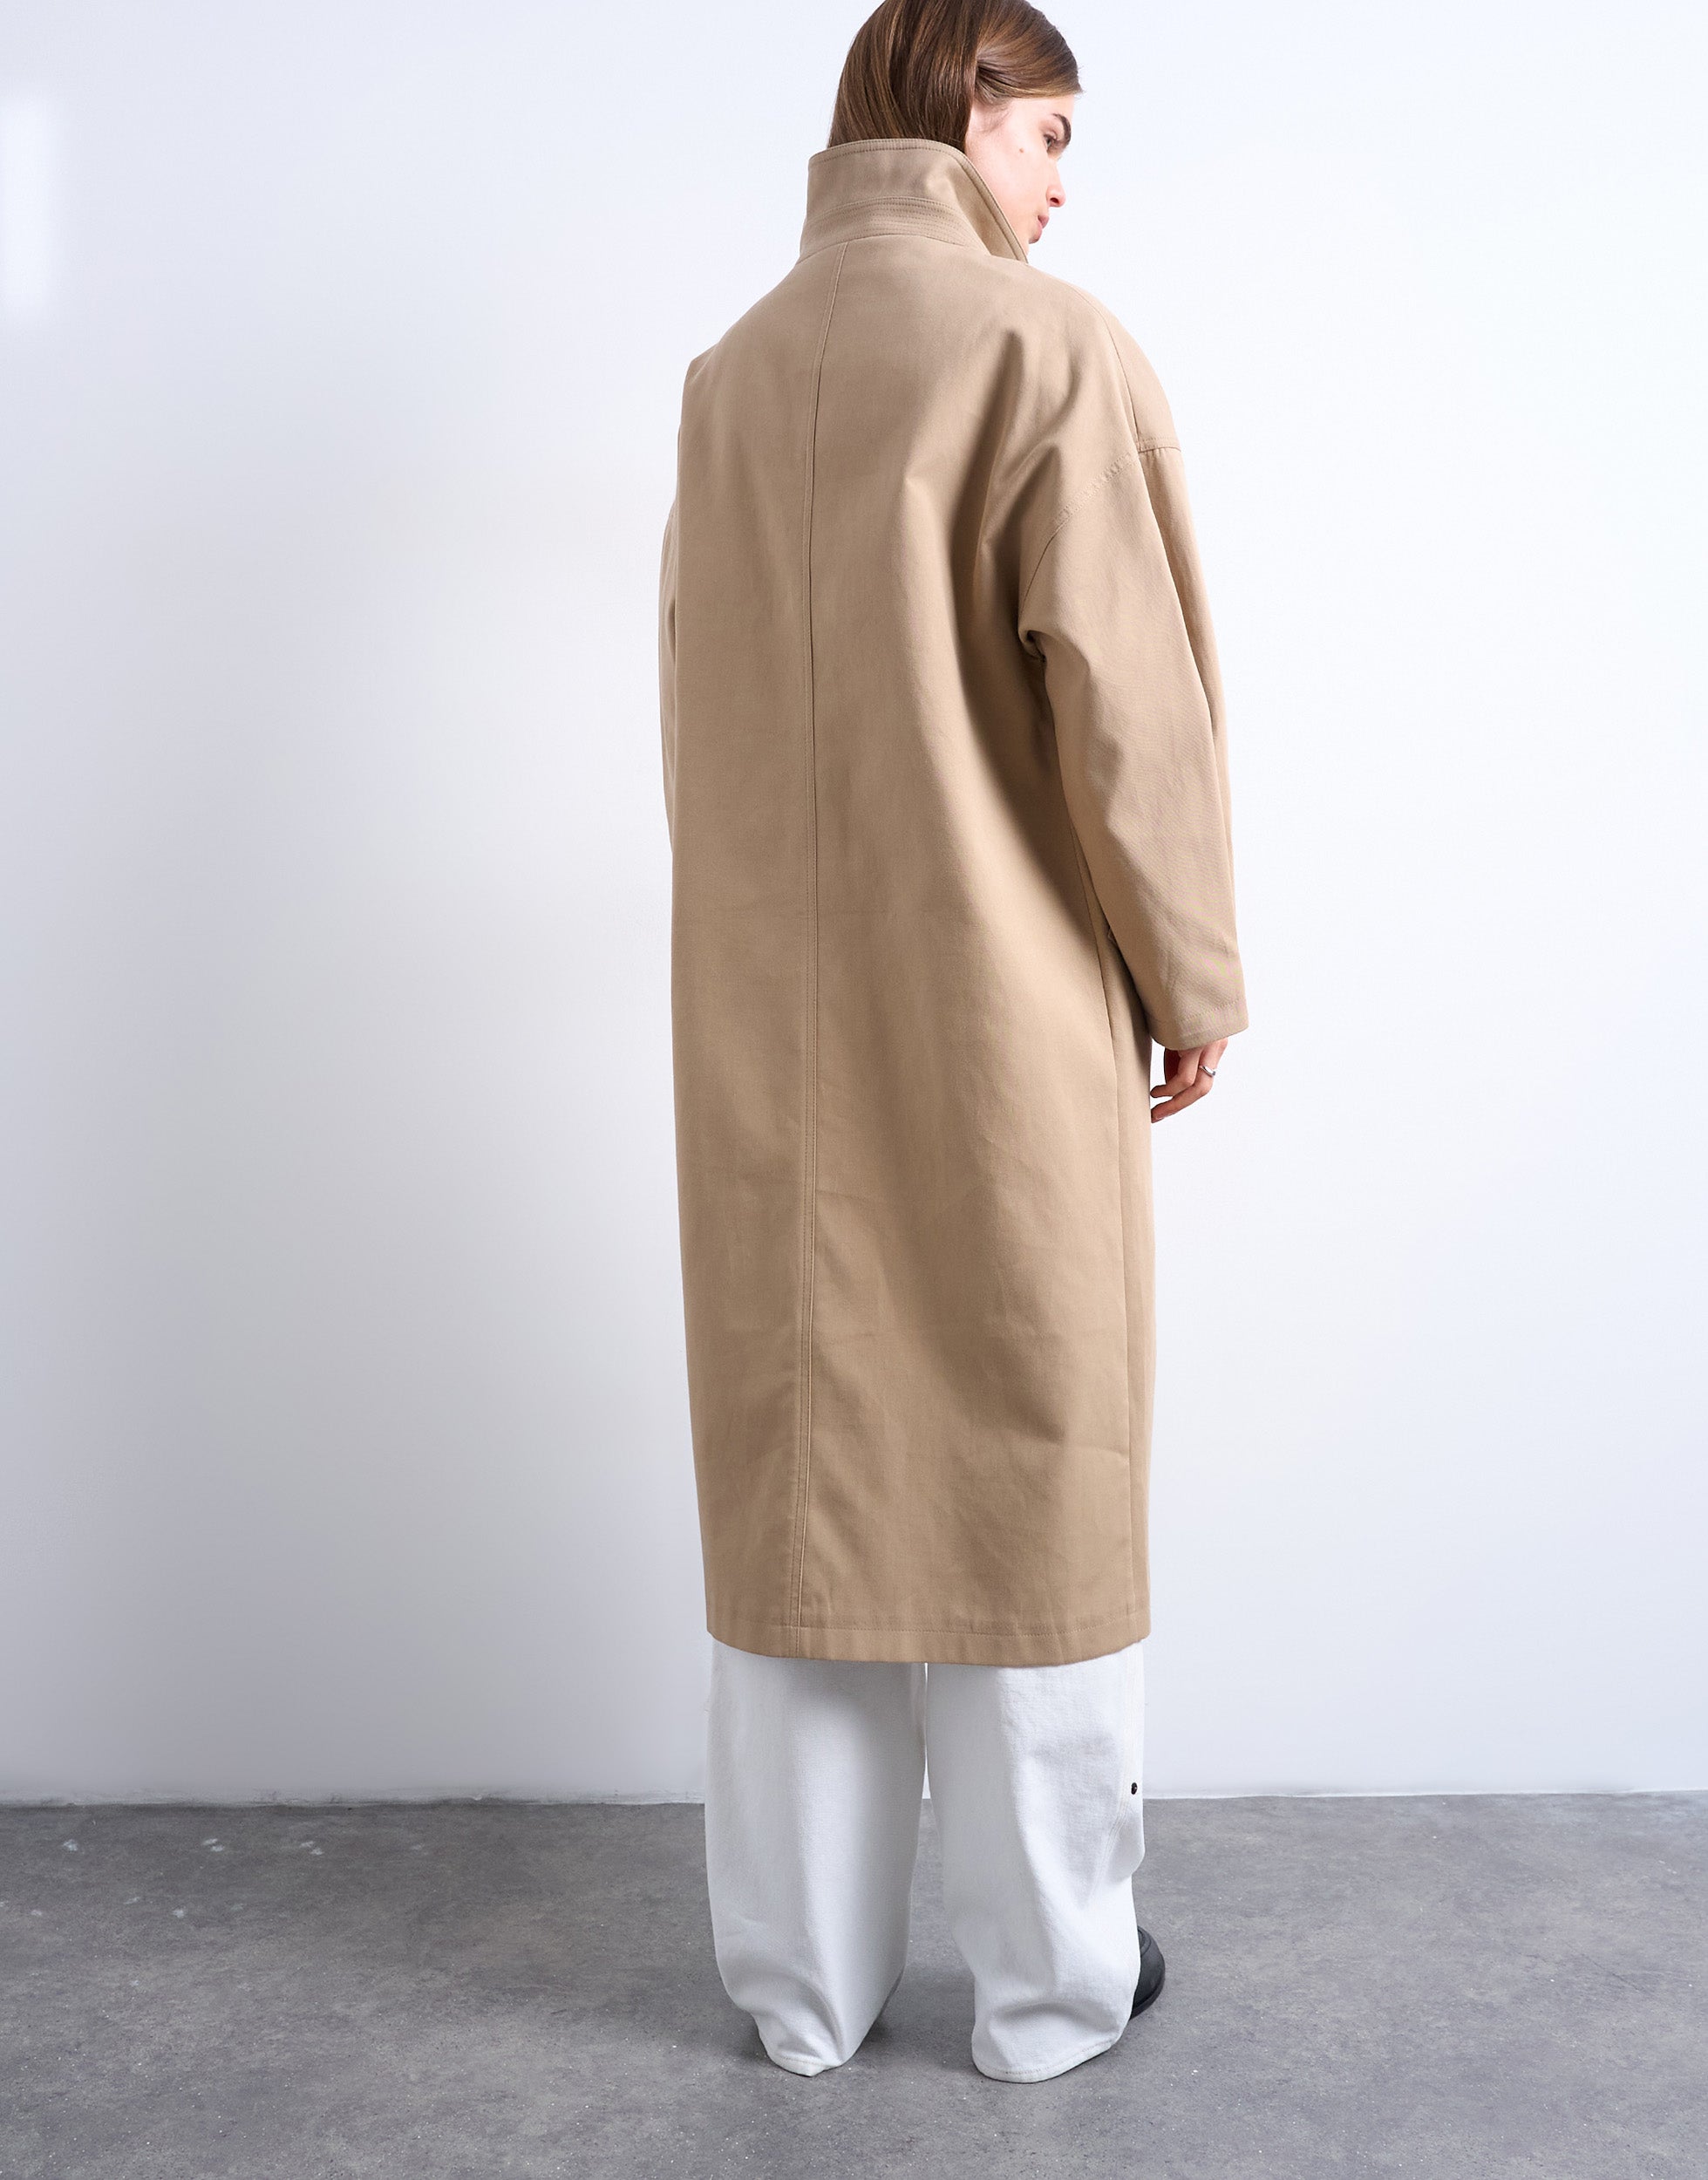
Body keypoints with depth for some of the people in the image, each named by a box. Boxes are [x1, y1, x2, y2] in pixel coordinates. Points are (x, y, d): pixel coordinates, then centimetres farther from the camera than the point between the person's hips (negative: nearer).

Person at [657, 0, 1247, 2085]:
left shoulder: (727, 376, 9)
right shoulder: (1049, 348, -9)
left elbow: (708, 716, 12)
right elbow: (1129, 707, -13)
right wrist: (1191, 980, -1)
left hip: (769, 1040, 5)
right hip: (1004, 1029, -5)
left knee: (797, 1487, 12)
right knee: (1026, 1491, 7)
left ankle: (803, 1982, 23)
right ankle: (1053, 1982, 21)